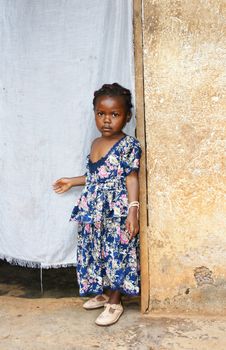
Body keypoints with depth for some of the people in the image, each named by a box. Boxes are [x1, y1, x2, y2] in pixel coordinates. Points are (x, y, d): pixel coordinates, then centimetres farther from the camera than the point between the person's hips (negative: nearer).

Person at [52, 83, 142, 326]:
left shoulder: (129, 145, -11)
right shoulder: (95, 144, 11)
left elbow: (131, 179, -14)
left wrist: (133, 210, -21)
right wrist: (72, 182, 28)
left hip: (116, 211, -7)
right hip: (93, 211, 7)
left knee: (116, 254, 0)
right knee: (95, 252, 14)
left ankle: (115, 302, 16)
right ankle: (103, 293, 33)